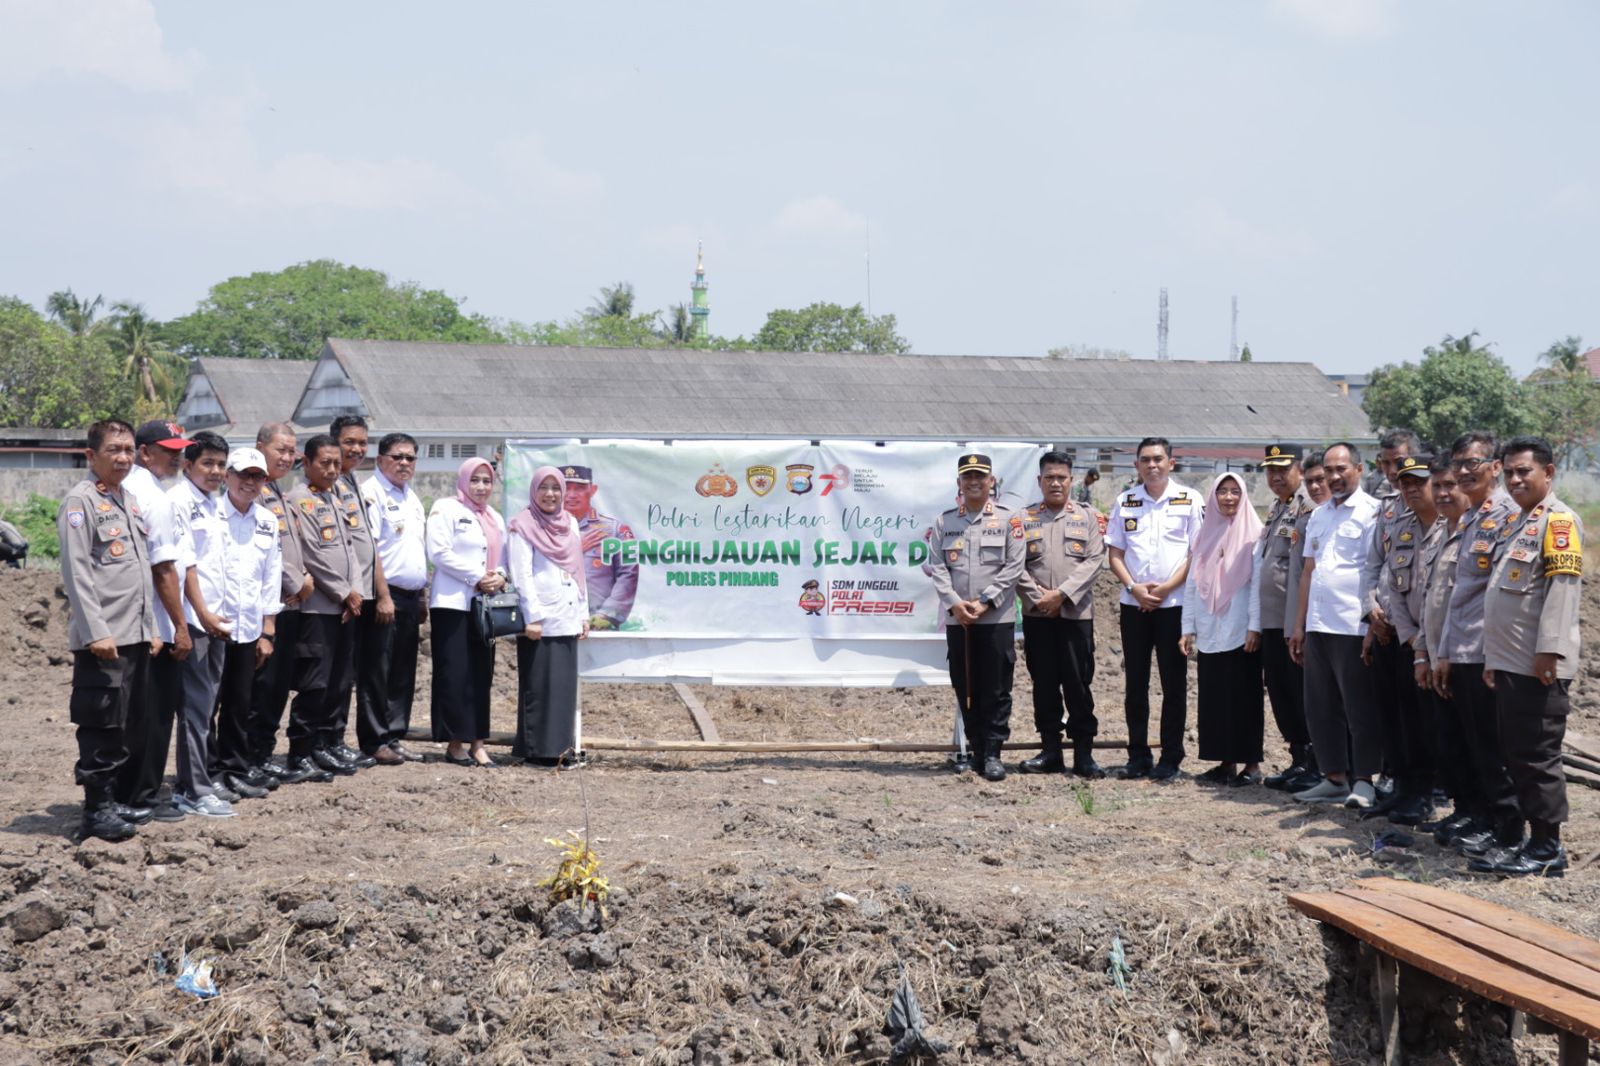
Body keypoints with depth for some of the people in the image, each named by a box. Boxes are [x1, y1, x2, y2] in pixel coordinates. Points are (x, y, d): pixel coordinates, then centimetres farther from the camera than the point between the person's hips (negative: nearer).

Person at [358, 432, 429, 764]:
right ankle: (374, 741, -2)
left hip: (410, 597, 8)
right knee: (376, 671, -5)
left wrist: (423, 593, 20)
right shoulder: (371, 493, -8)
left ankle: (394, 736, 16)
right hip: (384, 595, -8)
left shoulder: (412, 497, 19)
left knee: (403, 672, 10)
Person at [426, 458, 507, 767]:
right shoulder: (446, 509, -1)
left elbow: (503, 557, 21)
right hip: (453, 602, -6)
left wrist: (500, 576, -2)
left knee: (481, 674, 3)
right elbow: (439, 552, -11)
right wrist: (477, 577, -13)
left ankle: (477, 744, 5)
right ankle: (454, 744, -3)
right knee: (454, 674, -7)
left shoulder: (495, 518, 20)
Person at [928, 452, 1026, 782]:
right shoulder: (944, 522, 9)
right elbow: (938, 567, 4)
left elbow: (1013, 566, -3)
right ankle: (975, 747, 16)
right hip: (957, 618, 3)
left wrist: (984, 602, -10)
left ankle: (993, 752, 3)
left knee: (996, 689, -2)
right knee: (965, 688, 7)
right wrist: (954, 604, -10)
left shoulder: (1008, 519, 3)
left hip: (997, 618, -3)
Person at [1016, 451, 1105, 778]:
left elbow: (1094, 560, -2)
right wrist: (1036, 598, -9)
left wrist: (1062, 594, -12)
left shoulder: (1087, 517, 7)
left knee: (1078, 684, -2)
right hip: (1037, 614, 1)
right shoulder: (1025, 518, 9)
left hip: (1075, 613, -1)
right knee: (1044, 684, 5)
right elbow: (1016, 565, 3)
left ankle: (1083, 754, 3)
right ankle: (1051, 751, 12)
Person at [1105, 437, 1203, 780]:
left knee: (1174, 684, 1)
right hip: (1133, 605, 3)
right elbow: (1115, 554, 9)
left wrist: (1166, 587, -12)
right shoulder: (1125, 502, 9)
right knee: (1135, 682, 5)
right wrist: (1134, 587, -8)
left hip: (1174, 603, -3)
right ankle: (1138, 757, 12)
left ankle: (1171, 758, 6)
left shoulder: (1189, 501, 1)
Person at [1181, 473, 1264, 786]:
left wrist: (1255, 626, -15)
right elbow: (1192, 583, 13)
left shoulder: (1253, 534, -2)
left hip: (1241, 632, -5)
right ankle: (1226, 761, 11)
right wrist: (1188, 628, 8)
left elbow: (1258, 582, -8)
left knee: (1243, 697, -3)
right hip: (1210, 632, 5)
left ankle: (1251, 763, 2)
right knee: (1213, 697, 5)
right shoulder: (1206, 535, 13)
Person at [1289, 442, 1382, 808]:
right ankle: (1334, 777, 19)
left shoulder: (1371, 512, -5)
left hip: (1353, 626, -8)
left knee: (1359, 707, -1)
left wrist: (1374, 620, -16)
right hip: (1318, 626, 8)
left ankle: (1363, 781, 6)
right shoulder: (1319, 515, 17)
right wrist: (1299, 624, 15)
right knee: (1321, 706, 10)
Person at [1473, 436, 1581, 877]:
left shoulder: (1558, 520, -9)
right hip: (1509, 664, 10)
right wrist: (1494, 658, 21)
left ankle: (1547, 848, 1)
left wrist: (1549, 649, -23)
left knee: (1537, 757, -5)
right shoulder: (1519, 523, 21)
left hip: (1538, 666, -10)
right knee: (1517, 757, 11)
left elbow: (1563, 586, -18)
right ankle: (1534, 841, 17)